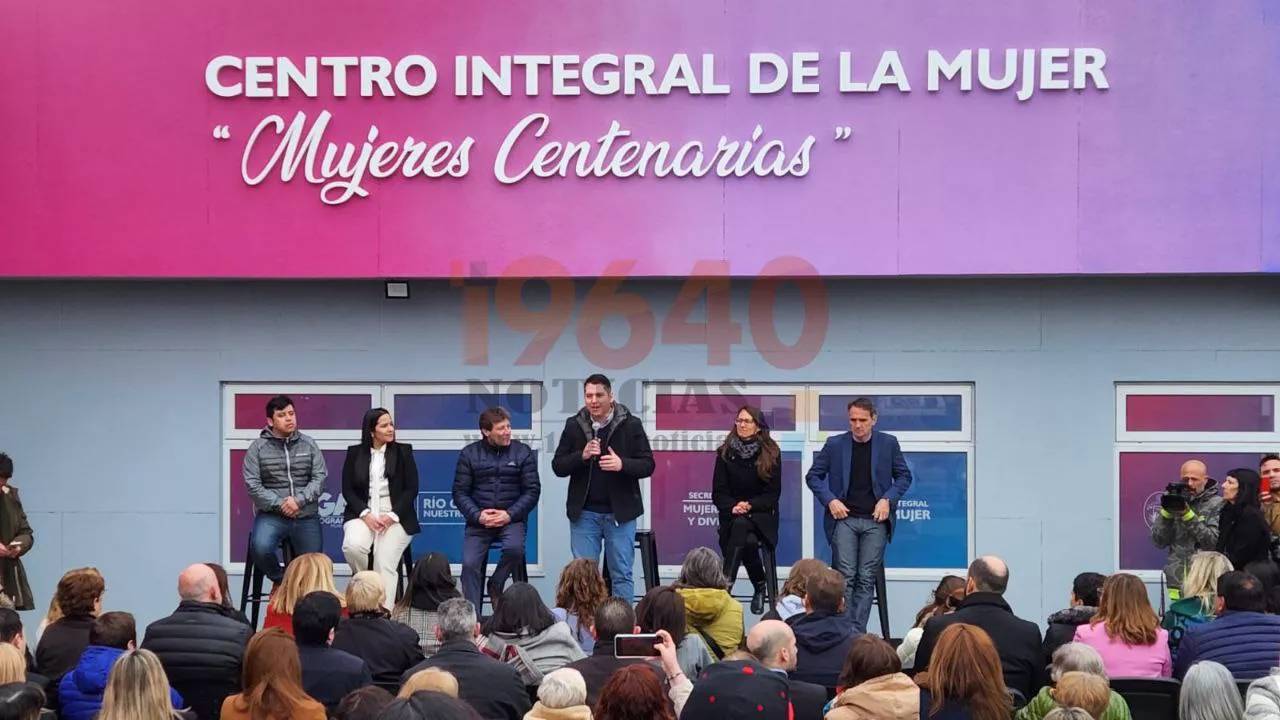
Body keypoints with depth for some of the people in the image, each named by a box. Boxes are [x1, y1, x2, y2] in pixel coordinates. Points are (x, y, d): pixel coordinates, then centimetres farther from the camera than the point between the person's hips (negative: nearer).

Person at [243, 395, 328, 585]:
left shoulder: (309, 445, 8)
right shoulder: (258, 448, 2)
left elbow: (320, 477, 1)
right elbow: (252, 484, -5)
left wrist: (299, 500, -15)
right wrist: (279, 504, -15)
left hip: (306, 516, 2)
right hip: (271, 515, -2)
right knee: (260, 549, -29)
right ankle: (279, 579, 0)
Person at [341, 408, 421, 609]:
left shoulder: (403, 451, 8)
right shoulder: (354, 453, 10)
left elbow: (411, 489, 2)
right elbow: (347, 489, 5)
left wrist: (393, 516, -12)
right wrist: (365, 515, -12)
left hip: (395, 515, -1)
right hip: (363, 514, 1)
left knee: (385, 562, -23)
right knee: (352, 546, -30)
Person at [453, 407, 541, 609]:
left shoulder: (523, 452, 4)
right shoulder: (469, 454, 5)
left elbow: (532, 490, 0)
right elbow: (460, 492, 3)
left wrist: (509, 515, -12)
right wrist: (478, 515, -14)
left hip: (511, 519, -1)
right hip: (479, 521, 1)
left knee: (514, 548, -31)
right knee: (469, 564, -18)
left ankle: (496, 585, -2)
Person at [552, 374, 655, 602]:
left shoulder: (631, 425, -2)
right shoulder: (574, 425, 4)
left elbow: (648, 465, -3)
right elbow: (558, 467, 3)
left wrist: (622, 464, -22)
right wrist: (581, 456, -15)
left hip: (620, 512, -2)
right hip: (584, 513, 2)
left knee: (622, 574, 4)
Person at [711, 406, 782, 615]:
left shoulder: (771, 453, 1)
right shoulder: (725, 453, 5)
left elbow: (773, 493, -1)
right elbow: (718, 492, 3)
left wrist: (750, 505, -16)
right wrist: (732, 507, -17)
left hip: (761, 514, -2)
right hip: (732, 517, 2)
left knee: (741, 525, -35)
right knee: (748, 541, -32)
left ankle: (725, 586, -37)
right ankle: (759, 585, -11)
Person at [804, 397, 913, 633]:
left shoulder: (888, 443, 3)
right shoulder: (835, 444, 2)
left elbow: (904, 476, 11)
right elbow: (813, 476, 8)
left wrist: (888, 499, -5)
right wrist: (830, 500, -6)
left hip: (875, 520, 1)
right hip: (844, 518, -1)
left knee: (867, 579, -1)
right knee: (845, 578, -7)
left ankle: (858, 632, 2)